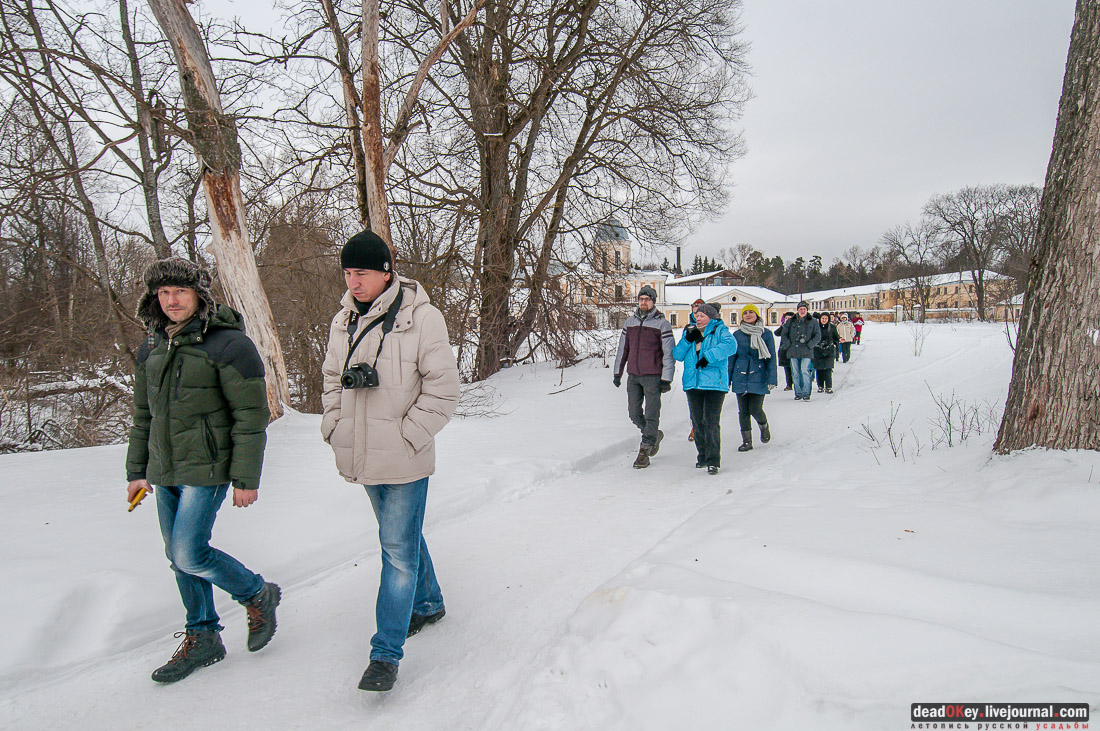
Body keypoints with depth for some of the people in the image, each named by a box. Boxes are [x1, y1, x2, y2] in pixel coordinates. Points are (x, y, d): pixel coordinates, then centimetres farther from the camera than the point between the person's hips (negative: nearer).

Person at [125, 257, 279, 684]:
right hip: (164, 473, 7)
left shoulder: (228, 344, -13)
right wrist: (137, 470, 18)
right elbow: (143, 414, 19)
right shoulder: (152, 347, 9)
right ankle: (202, 639, 28)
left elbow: (251, 417, -14)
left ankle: (258, 596, 14)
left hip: (206, 470, -7)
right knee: (178, 557, 12)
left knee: (189, 555, -11)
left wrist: (246, 478, -15)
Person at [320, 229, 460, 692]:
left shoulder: (421, 318, -14)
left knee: (399, 549, -1)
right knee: (403, 536, 22)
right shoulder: (343, 321, 6)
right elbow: (332, 379, 18)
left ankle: (386, 652, 9)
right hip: (364, 458, 7)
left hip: (404, 459, -7)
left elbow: (443, 389, -13)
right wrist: (334, 428, 6)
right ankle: (428, 604, 43)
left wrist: (407, 437, -15)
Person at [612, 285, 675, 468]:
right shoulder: (630, 322, 11)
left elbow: (668, 353, -5)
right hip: (633, 376, 5)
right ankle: (654, 435, 32)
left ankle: (645, 450, 5)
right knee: (634, 413, 8)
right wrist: (617, 372, 16)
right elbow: (623, 349, 18)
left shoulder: (662, 324, -3)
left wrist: (666, 379, -10)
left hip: (653, 376, -5)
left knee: (651, 415, -3)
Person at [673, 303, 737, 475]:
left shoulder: (720, 330, 2)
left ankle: (713, 461, -9)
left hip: (715, 383, -5)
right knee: (697, 422, 12)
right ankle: (703, 456, 25)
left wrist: (709, 356, -24)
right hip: (693, 384, 6)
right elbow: (677, 355, 9)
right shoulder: (690, 332, 16)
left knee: (711, 422, -11)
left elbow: (730, 345, -19)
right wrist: (688, 340, -6)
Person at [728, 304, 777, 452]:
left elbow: (771, 358, 2)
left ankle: (764, 426, 26)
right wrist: (727, 379, 7)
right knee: (743, 410, 4)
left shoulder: (766, 334, 1)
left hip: (759, 376, -2)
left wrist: (772, 379, -5)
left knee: (755, 408, -7)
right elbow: (731, 358, 10)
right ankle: (746, 441, 15)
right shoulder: (737, 334, 6)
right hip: (740, 377, 2)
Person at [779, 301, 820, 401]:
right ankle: (798, 393, 13)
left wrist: (809, 345, -6)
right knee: (795, 373, 5)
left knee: (805, 372, -11)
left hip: (806, 352, -2)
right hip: (793, 351, 2)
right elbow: (784, 334, 13)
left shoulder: (813, 322, 5)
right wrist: (789, 344, -1)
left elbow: (817, 336, 5)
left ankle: (806, 393, -4)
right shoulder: (790, 321, 10)